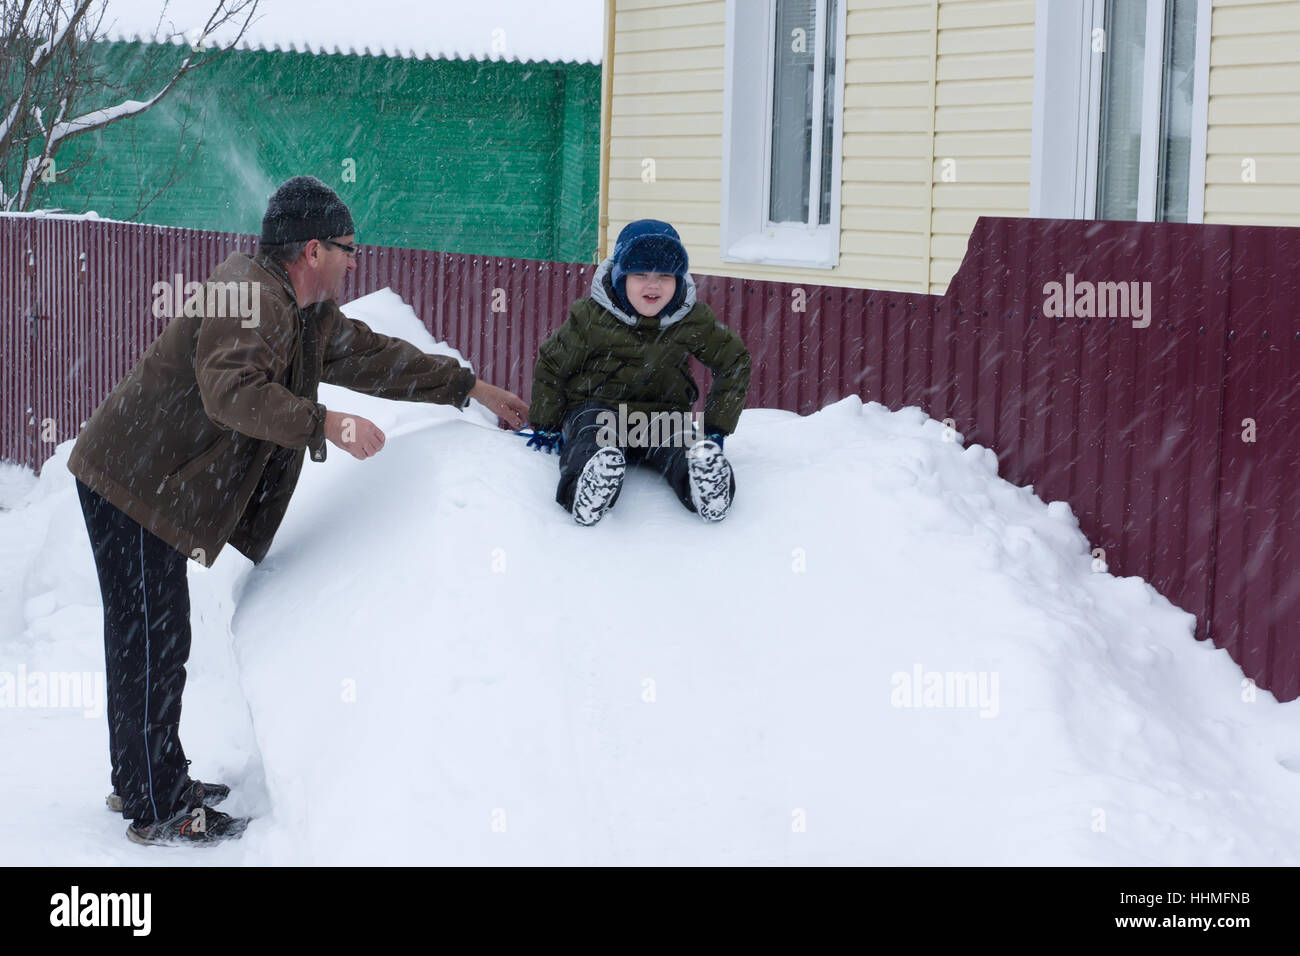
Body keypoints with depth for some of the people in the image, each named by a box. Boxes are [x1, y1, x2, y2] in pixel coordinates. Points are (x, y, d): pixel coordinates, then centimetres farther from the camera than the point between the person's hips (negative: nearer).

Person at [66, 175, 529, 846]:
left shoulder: (309, 313, 13)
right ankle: (158, 811, -1)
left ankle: (144, 779, 30)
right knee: (154, 643, -7)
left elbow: (371, 356, 21)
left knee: (153, 640, 18)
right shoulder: (250, 296, -20)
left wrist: (472, 389, 21)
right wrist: (327, 424, -39)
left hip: (159, 486, 11)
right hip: (132, 483, -11)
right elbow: (230, 390, -35)